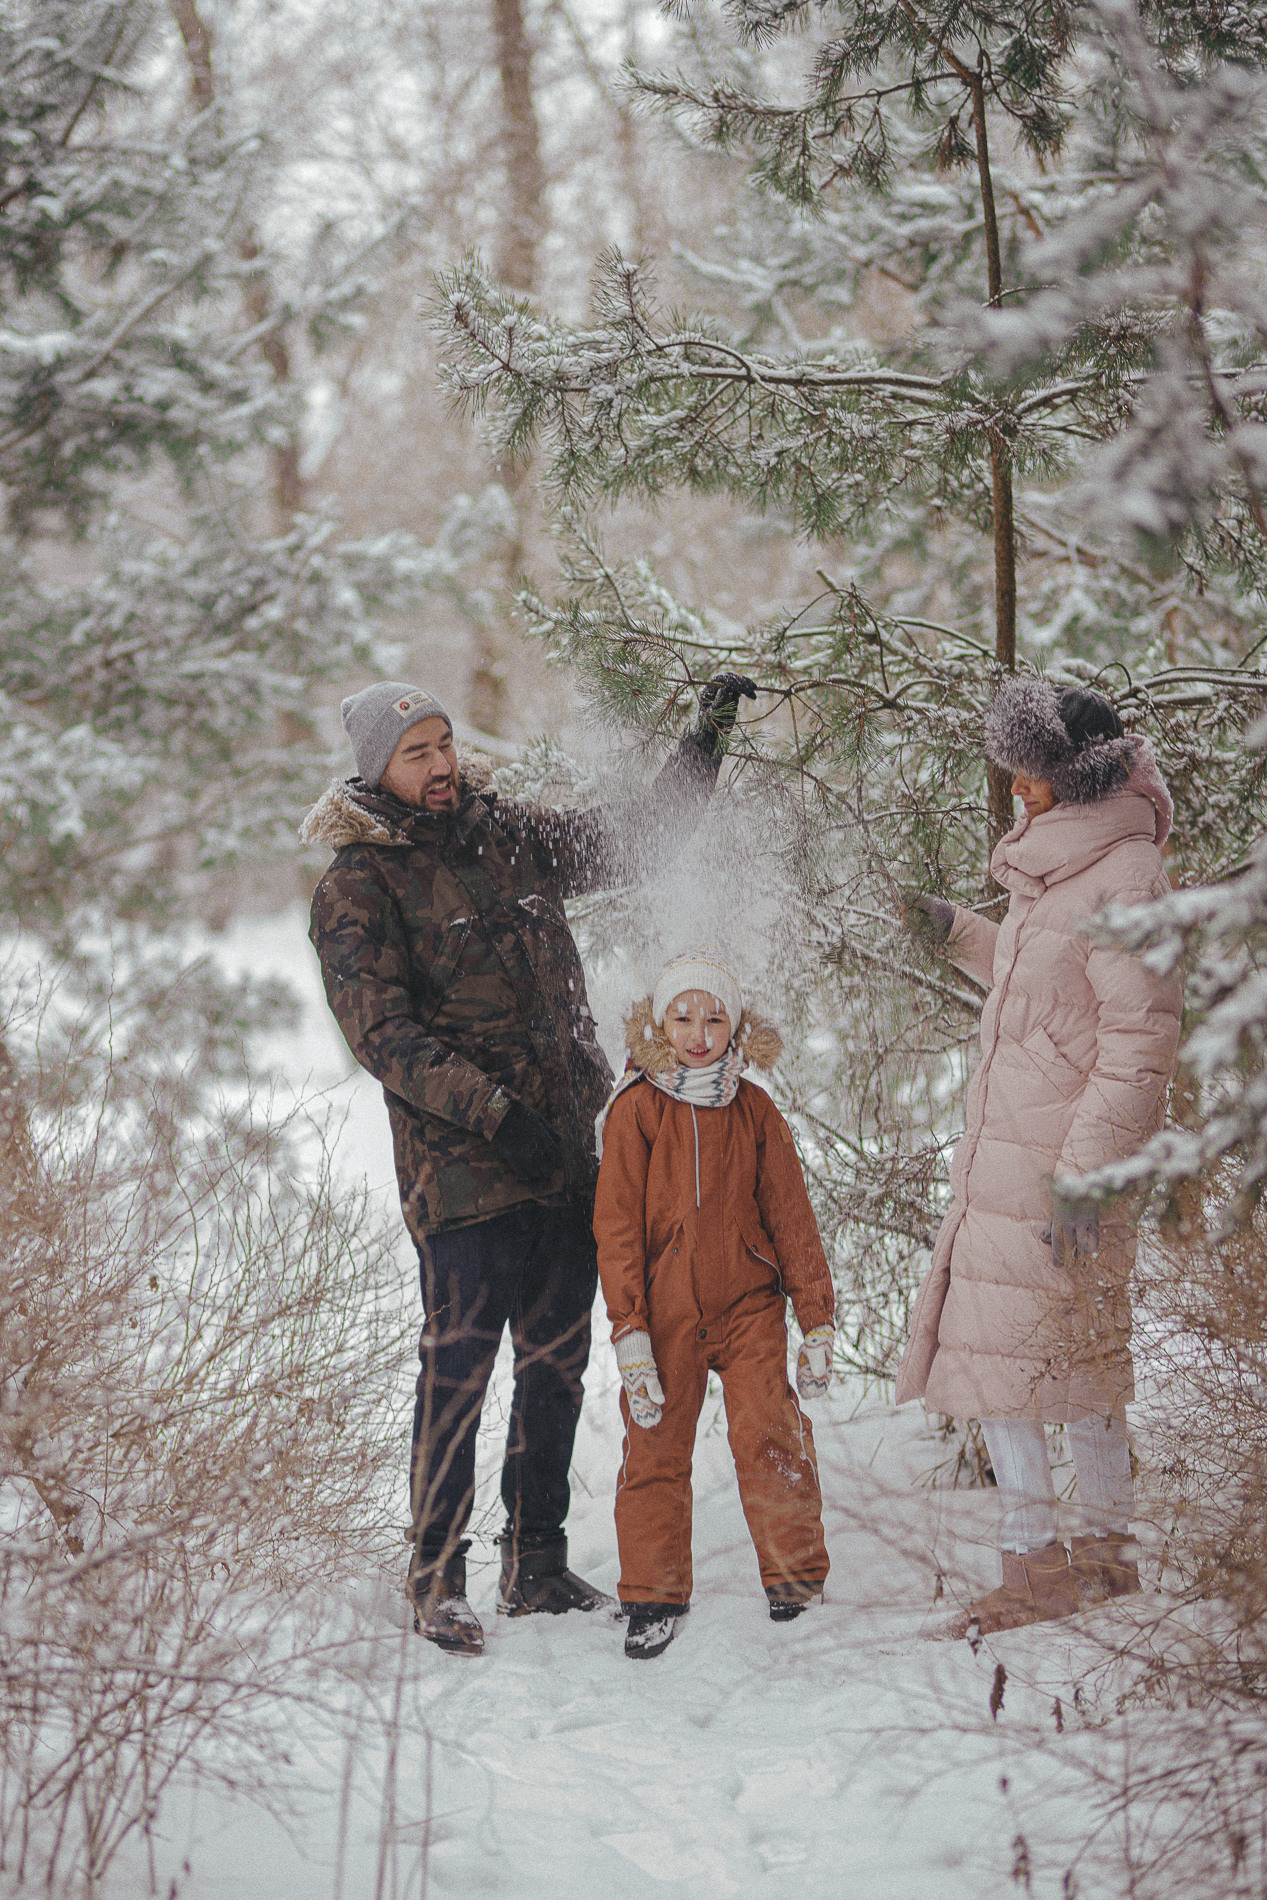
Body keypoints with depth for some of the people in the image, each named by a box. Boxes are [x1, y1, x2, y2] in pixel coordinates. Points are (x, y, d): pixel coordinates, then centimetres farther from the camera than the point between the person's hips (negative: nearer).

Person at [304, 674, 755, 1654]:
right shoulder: (358, 887, -6)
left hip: (566, 1152, 6)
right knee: (460, 1366, -7)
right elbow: (384, 1033, -14)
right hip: (461, 1163, -6)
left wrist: (707, 741, 13)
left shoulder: (511, 837, 11)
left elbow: (635, 838, 22)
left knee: (558, 1362, 12)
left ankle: (538, 1562, 23)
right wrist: (491, 1110, -22)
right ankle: (438, 1577, 4)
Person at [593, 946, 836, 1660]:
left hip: (749, 1305, 1)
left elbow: (791, 1216, 9)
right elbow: (617, 1225, -2)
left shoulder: (754, 1111, 6)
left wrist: (818, 1320, 6)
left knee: (770, 1436, -8)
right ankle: (654, 1596, 12)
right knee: (656, 1448, 0)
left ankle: (797, 1581, 6)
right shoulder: (637, 1110, -1)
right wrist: (630, 1329, -9)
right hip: (666, 1312, -1)